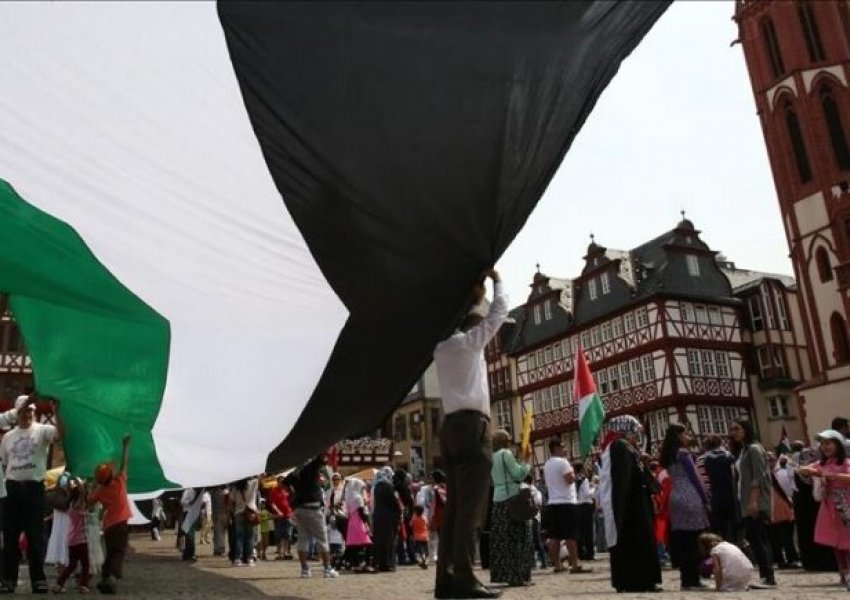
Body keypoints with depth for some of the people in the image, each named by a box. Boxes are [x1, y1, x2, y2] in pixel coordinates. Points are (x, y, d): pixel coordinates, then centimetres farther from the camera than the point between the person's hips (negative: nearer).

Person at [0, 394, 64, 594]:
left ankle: (38, 579, 6)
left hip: (34, 487, -4)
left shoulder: (42, 430, -1)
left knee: (35, 536, 0)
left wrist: (56, 411, -31)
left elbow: (60, 434, -22)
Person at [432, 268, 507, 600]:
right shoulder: (468, 342, 2)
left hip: (451, 427, 8)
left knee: (454, 506, 4)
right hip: (471, 425, -8)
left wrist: (475, 300, 40)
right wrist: (497, 281, 19)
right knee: (470, 507, -12)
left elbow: (470, 319, 40)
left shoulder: (443, 347, 22)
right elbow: (498, 314, 6)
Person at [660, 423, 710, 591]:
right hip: (690, 498, -8)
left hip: (675, 498, 8)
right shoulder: (683, 453, -7)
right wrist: (705, 500, -5)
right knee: (693, 541, -5)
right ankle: (693, 580, -4)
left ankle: (686, 579, 10)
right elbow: (694, 478, -9)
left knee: (680, 541, 7)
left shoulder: (668, 456, 15)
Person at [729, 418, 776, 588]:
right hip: (747, 503, 9)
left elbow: (759, 477, -16)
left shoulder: (753, 448, -9)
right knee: (754, 538, 8)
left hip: (757, 502, -9)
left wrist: (753, 501, -22)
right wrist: (745, 501, 14)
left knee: (758, 539, -10)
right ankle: (765, 576, 11)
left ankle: (768, 577, -8)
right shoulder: (741, 450, 18)